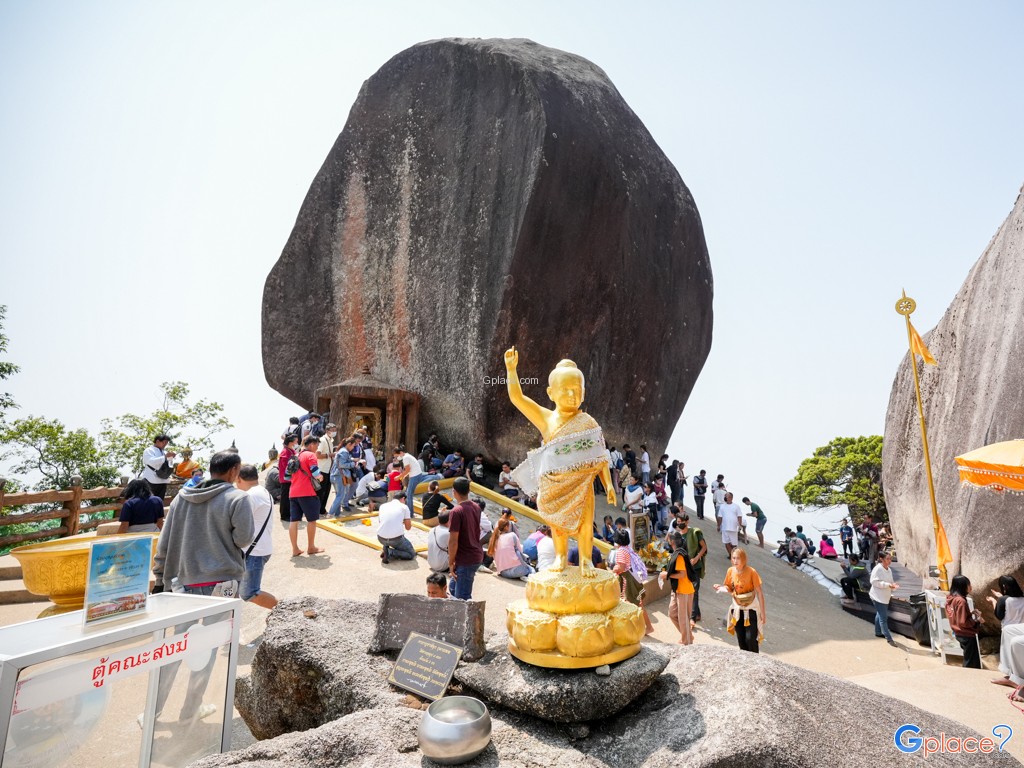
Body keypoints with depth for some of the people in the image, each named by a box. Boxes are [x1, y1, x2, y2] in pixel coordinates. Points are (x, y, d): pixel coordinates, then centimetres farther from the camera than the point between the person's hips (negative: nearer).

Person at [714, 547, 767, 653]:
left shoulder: (751, 572, -18)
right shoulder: (730, 571, -6)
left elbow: (759, 592, -13)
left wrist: (762, 612, -12)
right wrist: (723, 587, -15)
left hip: (751, 609, -4)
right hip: (738, 608, 4)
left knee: (750, 638, -8)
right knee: (741, 640, 10)